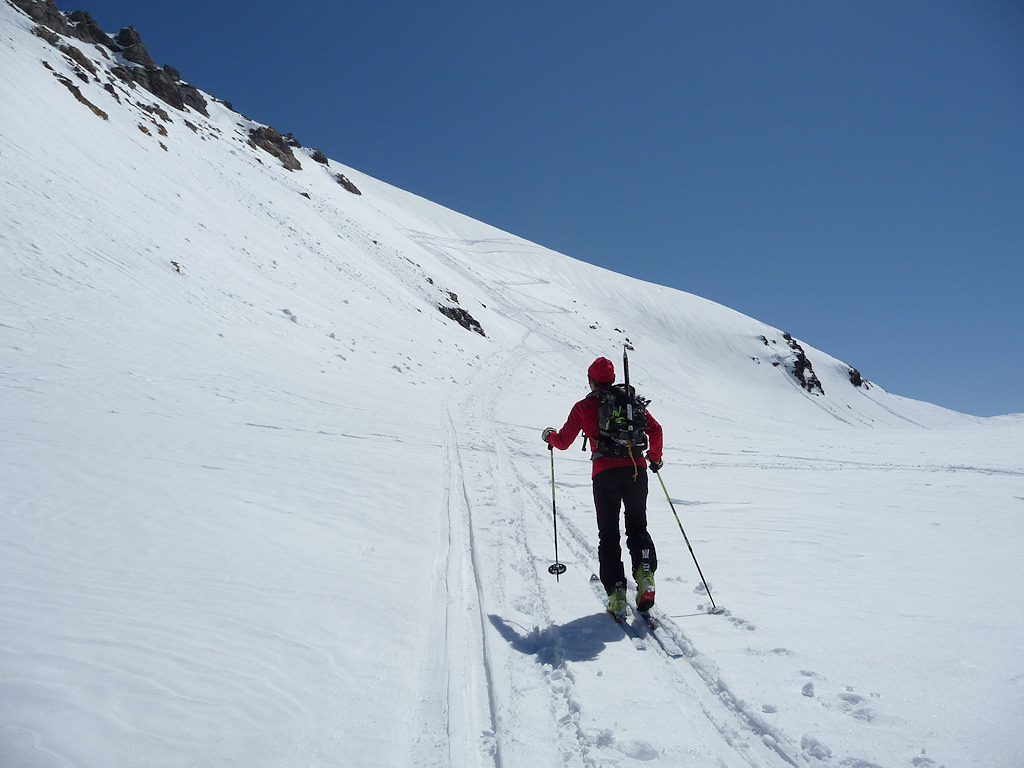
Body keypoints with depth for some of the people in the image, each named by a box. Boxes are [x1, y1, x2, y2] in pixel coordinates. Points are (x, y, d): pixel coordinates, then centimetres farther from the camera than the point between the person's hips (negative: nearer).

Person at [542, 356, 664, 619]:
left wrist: (549, 435, 33)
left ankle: (616, 592, 0)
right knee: (638, 528, 17)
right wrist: (655, 458, 26)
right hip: (636, 470, 2)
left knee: (609, 535, 8)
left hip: (605, 474, -2)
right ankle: (645, 572, -6)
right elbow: (655, 430, 10)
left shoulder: (584, 407, 5)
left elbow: (563, 442, 11)